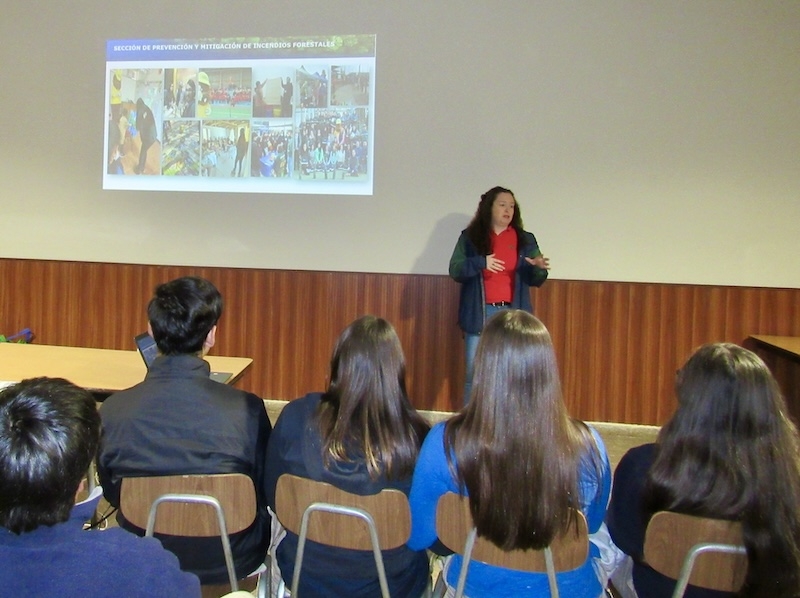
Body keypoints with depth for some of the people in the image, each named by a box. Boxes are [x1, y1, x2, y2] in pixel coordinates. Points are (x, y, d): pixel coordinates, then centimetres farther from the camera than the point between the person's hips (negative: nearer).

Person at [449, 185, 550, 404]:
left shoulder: (525, 239, 9)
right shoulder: (470, 237, 3)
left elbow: (535, 280, 6)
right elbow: (455, 271, -4)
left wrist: (539, 268, -17)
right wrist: (481, 263, -21)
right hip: (479, 313, -1)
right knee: (474, 374, 5)